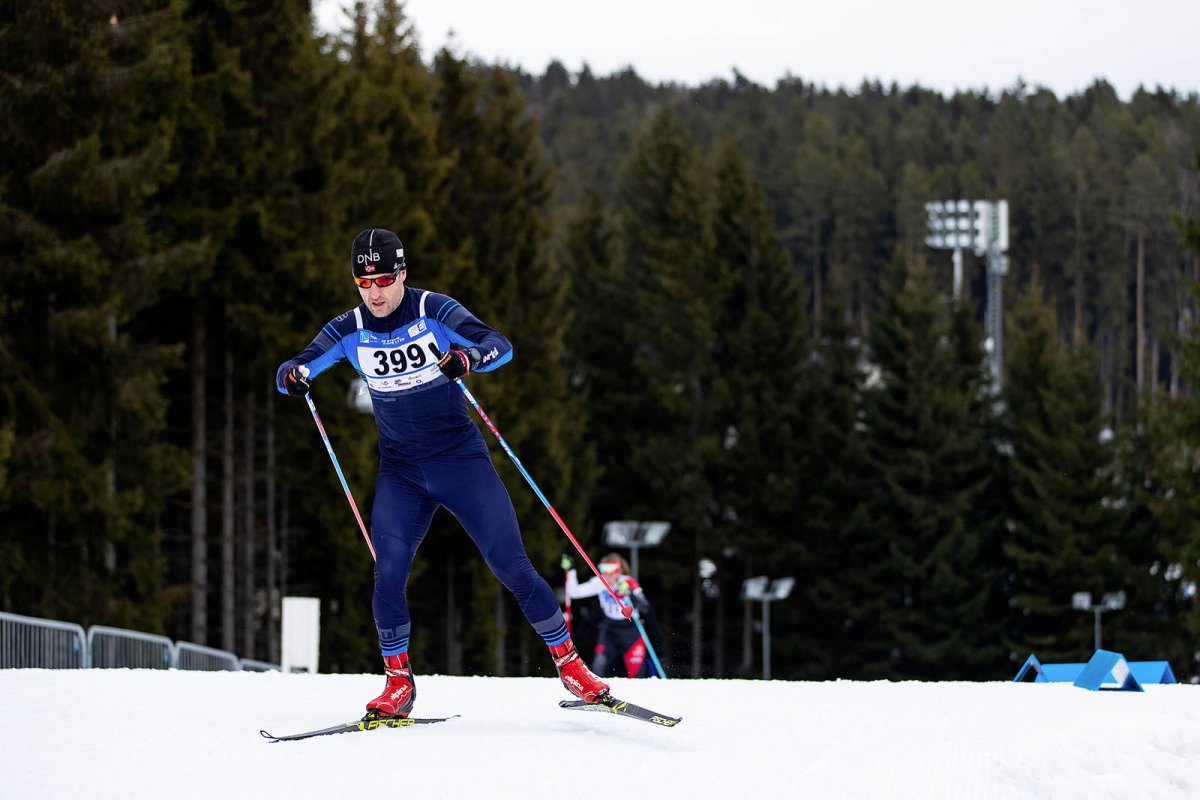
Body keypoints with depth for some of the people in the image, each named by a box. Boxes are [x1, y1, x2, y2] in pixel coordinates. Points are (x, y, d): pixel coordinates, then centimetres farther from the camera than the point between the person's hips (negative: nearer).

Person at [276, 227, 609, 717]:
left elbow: (500, 346, -19)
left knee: (510, 564, -7)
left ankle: (568, 663, 4)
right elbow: (297, 368, -3)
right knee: (387, 575, -13)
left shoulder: (434, 312, -10)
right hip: (401, 472, 2)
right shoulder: (349, 331, -1)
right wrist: (291, 375, -28)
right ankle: (398, 683, 1)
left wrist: (467, 358, -42)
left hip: (460, 458, -2)